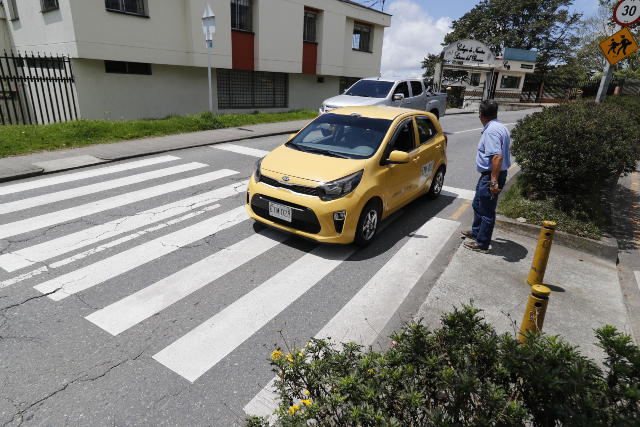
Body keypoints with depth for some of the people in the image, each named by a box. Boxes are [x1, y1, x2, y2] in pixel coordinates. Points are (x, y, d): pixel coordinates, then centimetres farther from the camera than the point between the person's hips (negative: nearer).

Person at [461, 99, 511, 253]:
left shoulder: (491, 131, -21)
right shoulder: (501, 128, 12)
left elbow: (497, 157, -31)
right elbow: (506, 150, 23)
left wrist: (494, 181, -32)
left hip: (490, 177, -10)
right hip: (488, 176, 10)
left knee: (487, 212, 0)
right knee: (478, 205, 24)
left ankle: (482, 244, 10)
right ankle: (476, 232, 42)